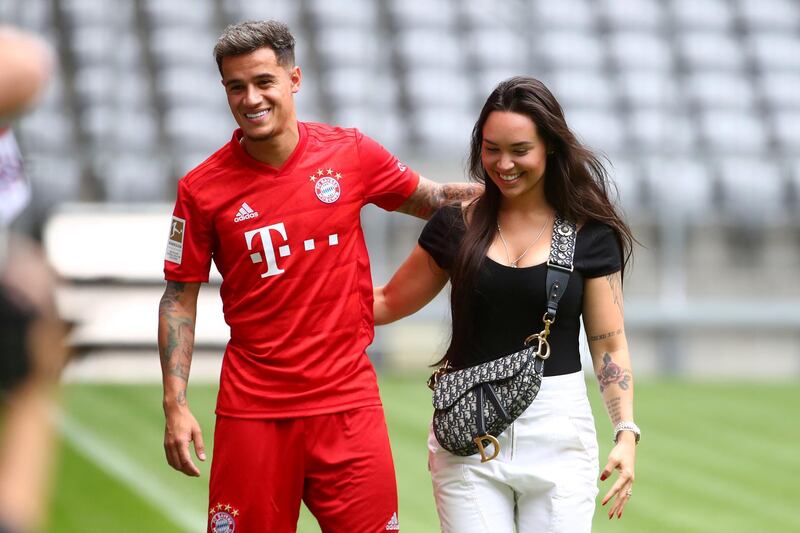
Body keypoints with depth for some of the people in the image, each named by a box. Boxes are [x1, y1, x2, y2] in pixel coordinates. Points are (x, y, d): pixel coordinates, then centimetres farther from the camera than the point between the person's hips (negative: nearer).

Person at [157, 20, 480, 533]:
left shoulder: (351, 153, 0)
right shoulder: (202, 188, -3)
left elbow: (431, 199, 17)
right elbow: (179, 299, 3)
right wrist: (176, 405, -4)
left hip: (347, 400, 1)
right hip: (253, 409, -1)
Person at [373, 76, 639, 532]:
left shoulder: (590, 234, 2)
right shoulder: (457, 225, 5)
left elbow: (610, 346, 3)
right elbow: (391, 302, 13)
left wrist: (627, 432, -9)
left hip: (557, 427, -1)